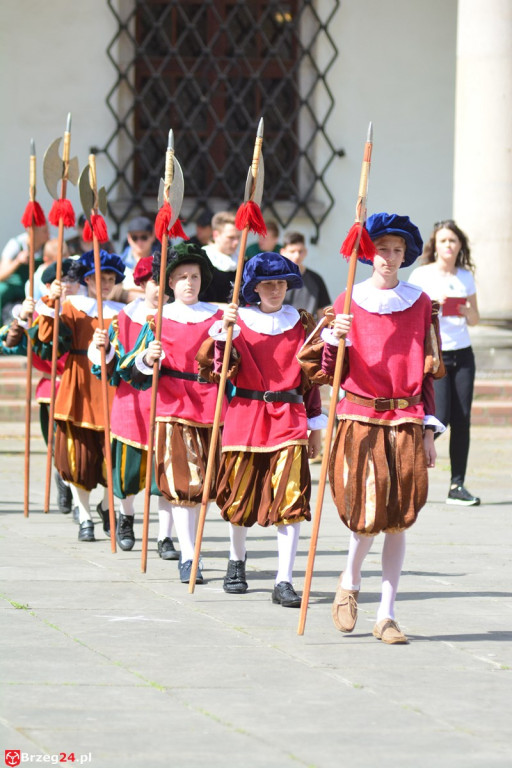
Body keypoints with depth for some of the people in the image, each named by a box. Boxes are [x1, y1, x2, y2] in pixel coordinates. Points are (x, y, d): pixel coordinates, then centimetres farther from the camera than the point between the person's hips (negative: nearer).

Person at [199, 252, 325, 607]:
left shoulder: (301, 324, 9)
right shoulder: (238, 321, 4)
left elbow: (311, 377, 12)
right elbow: (219, 370, -6)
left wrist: (315, 426, 11)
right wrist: (223, 332, -20)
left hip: (289, 419, 0)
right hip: (244, 417, 0)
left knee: (291, 498, -12)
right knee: (240, 496, 8)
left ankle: (284, 582, -13)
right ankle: (237, 561, 35)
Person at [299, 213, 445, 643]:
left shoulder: (420, 303, 7)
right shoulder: (349, 302, 4)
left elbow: (427, 373, 9)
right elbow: (330, 372, 4)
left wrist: (429, 430, 5)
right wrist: (332, 340, -17)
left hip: (406, 422, 2)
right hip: (359, 419, -1)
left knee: (399, 520, -1)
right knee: (367, 516, -9)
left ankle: (387, 615, 5)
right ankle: (350, 583, 21)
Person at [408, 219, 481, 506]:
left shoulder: (466, 277, 11)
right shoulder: (422, 275, -2)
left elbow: (475, 319, 16)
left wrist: (469, 313, -6)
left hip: (462, 354, 4)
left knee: (462, 420, -1)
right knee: (439, 418, -13)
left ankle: (457, 486, 3)